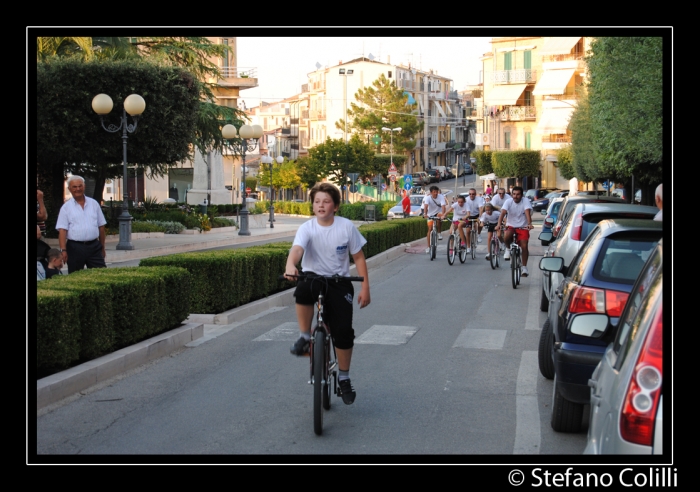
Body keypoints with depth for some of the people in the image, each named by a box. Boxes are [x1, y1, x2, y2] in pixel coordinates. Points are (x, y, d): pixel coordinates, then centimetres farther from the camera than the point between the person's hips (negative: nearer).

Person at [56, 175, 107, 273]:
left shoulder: (94, 204, 10)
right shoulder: (66, 207, 2)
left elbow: (101, 227, 13)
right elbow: (62, 231, -5)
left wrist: (102, 247, 12)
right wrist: (63, 250, -15)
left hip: (94, 247, 2)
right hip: (75, 247, -2)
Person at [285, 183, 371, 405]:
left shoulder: (347, 227, -7)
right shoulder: (307, 228, -10)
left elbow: (358, 257, 1)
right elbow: (297, 249, -30)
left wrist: (365, 288, -2)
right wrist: (290, 265, -52)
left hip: (339, 282, 1)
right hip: (313, 277, 0)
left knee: (343, 331, -11)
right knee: (303, 290, -38)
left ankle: (344, 378, 13)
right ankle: (305, 337, -15)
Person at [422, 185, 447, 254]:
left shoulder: (441, 197, -20)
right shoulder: (428, 197, -20)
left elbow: (443, 206, -33)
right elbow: (426, 205, -36)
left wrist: (443, 214, -51)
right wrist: (425, 214, -55)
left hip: (438, 212, -1)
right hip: (430, 214, 1)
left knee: (439, 218, -36)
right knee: (430, 229, -4)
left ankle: (439, 233, -13)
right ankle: (428, 247, 3)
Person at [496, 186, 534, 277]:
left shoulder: (525, 201, -11)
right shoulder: (508, 201, -9)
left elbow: (527, 212, -25)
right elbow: (502, 212, -22)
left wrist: (529, 224, -43)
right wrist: (499, 224, -38)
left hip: (523, 227, 0)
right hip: (511, 226, 0)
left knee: (524, 246, -13)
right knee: (507, 236, -34)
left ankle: (524, 267, 2)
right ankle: (508, 249, -2)